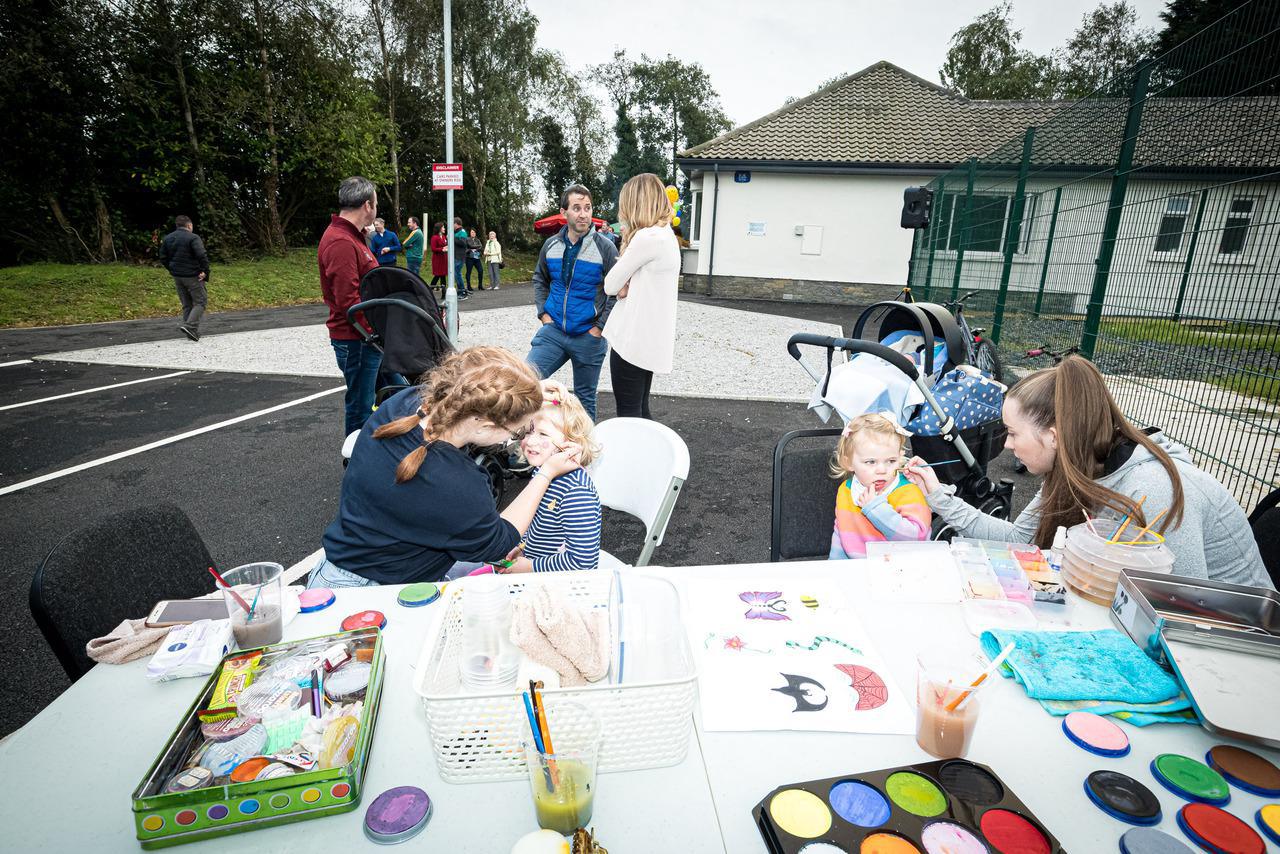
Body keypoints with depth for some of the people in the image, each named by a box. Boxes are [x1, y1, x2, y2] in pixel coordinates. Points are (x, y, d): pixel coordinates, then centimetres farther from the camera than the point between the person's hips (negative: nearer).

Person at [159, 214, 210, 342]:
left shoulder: (167, 238, 12)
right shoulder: (193, 238, -11)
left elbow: (163, 258, 12)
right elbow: (202, 255, -22)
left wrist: (172, 270, 18)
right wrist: (205, 271, -15)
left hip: (177, 277, 7)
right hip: (193, 276, -7)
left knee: (186, 305, 13)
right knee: (200, 302, 0)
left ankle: (193, 332, 13)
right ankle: (190, 326, -18)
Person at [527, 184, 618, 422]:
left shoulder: (605, 247, -8)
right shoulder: (551, 244, 4)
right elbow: (540, 279, 18)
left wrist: (600, 327, -11)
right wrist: (543, 312, 6)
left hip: (588, 337, -3)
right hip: (553, 331, 3)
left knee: (585, 398, 10)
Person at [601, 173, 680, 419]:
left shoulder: (647, 237, -17)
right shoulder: (666, 234, 14)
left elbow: (610, 285, -10)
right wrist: (625, 287, -5)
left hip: (633, 338, -9)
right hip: (651, 340, 9)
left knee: (628, 415, -2)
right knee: (640, 411, 16)